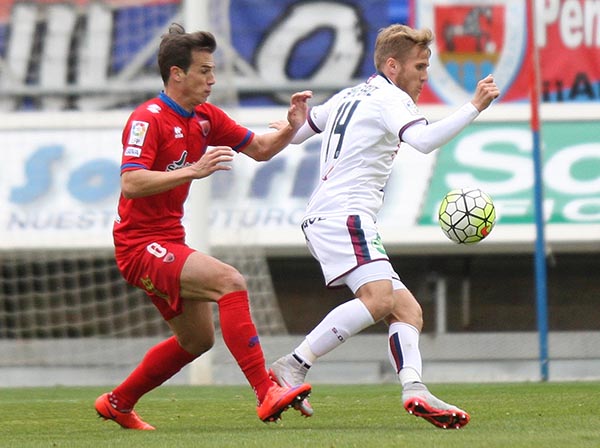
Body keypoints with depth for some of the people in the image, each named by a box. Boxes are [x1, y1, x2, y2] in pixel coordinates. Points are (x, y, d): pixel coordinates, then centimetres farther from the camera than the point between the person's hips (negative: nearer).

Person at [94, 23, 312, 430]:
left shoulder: (205, 118, 9)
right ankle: (266, 393, -33)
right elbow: (131, 183, -28)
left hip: (169, 242, 10)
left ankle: (117, 404, 32)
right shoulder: (148, 120, -16)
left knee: (198, 339, 18)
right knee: (230, 281, -26)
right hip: (141, 245, -10)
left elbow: (260, 149, 17)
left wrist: (292, 127, -3)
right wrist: (194, 171, -35)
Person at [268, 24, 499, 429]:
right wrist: (474, 108, -22)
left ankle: (414, 390, -19)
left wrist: (288, 127, 58)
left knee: (407, 309, 2)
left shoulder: (348, 96, 25)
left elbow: (295, 132, 38)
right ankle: (292, 368, -29)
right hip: (344, 215, -11)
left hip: (323, 220, 11)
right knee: (378, 297, -29)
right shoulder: (390, 98, -3)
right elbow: (424, 140, -23)